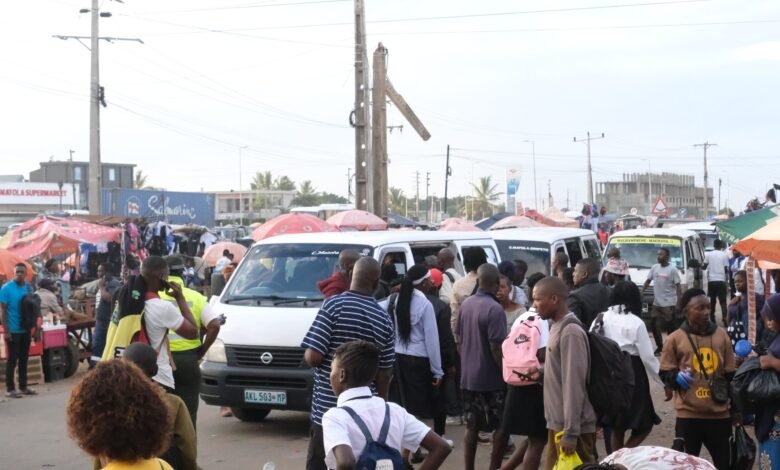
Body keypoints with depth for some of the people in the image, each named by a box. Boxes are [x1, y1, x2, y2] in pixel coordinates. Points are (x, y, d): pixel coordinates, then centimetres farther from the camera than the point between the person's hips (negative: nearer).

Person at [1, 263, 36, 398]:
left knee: (24, 359, 11)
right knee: (12, 360, -1)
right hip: (13, 330, -5)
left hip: (25, 330, 5)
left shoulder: (28, 288, 7)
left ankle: (23, 387, 20)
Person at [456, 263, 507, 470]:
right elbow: (496, 347, -20)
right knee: (499, 427, 6)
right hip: (491, 378, -7)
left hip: (468, 376, 7)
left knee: (471, 426, 12)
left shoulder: (466, 304, 4)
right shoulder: (494, 309, -19)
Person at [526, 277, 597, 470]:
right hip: (557, 423, 9)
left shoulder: (571, 332, -17)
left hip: (572, 428, -9)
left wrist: (570, 433, -21)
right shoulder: (556, 328, 11)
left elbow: (574, 385, -20)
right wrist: (541, 376, 0)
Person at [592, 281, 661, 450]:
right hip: (632, 377, -5)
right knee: (644, 425, 7)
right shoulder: (636, 323, -11)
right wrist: (664, 381, 3)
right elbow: (648, 357, -9)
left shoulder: (601, 319, 1)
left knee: (617, 427, 17)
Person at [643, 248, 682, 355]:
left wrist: (679, 301, -17)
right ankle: (659, 346, 21)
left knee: (669, 326, 0)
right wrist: (641, 292, 5)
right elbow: (648, 281, 16)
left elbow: (678, 286, -9)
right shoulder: (654, 268, 8)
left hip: (668, 303, -6)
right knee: (653, 324, 7)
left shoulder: (672, 270, -8)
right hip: (656, 303, 6)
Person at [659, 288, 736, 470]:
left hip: (719, 413, 3)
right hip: (688, 414, -3)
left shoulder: (721, 335, 6)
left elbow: (731, 374, 11)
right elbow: (665, 373, 1)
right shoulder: (675, 339, -4)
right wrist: (677, 377, -21)